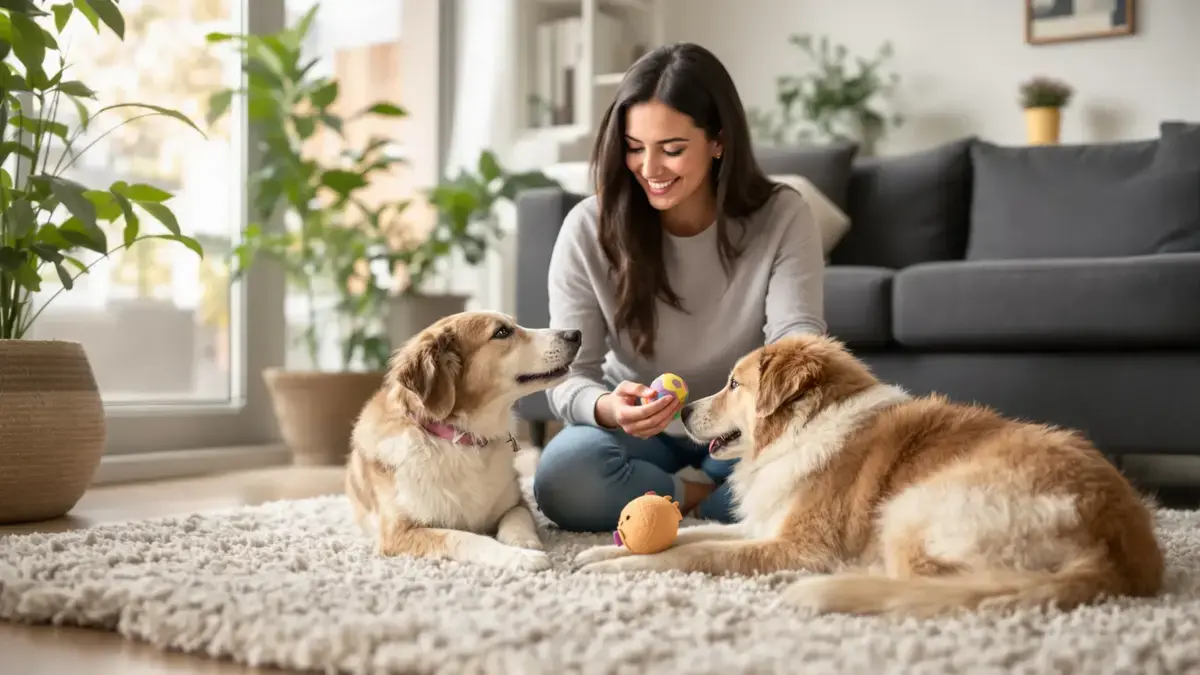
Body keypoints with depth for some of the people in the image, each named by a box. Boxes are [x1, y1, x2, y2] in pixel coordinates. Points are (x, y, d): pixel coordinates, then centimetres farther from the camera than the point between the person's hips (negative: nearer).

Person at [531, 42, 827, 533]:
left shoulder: (782, 218, -13)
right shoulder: (588, 228, -14)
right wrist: (608, 408, -39)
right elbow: (569, 376, -15)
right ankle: (712, 497, -9)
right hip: (637, 433, 1)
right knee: (563, 474, -32)